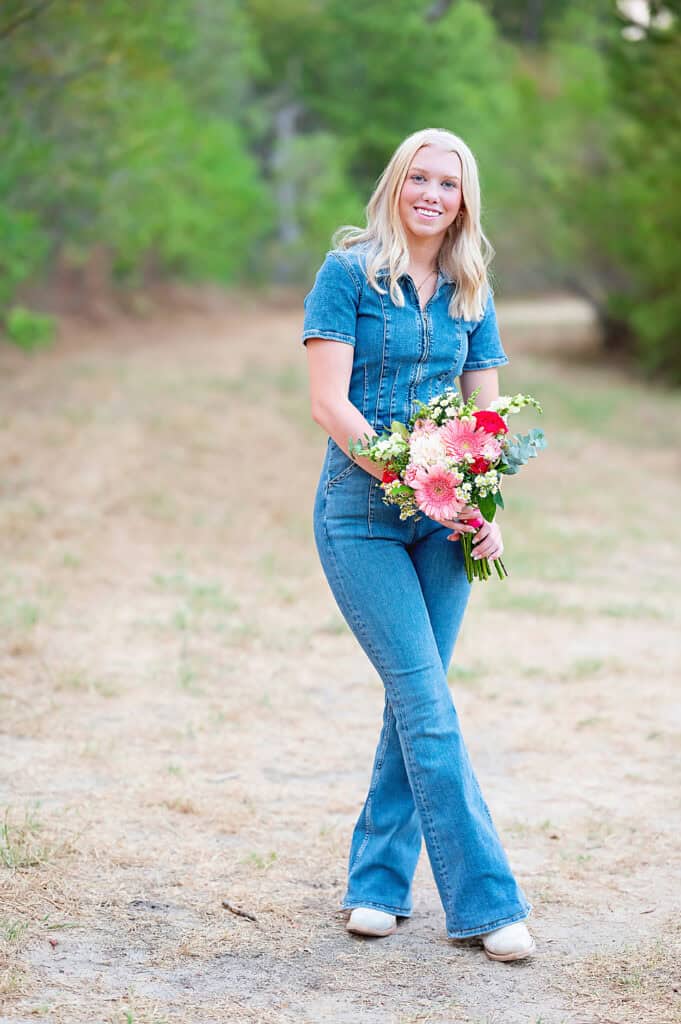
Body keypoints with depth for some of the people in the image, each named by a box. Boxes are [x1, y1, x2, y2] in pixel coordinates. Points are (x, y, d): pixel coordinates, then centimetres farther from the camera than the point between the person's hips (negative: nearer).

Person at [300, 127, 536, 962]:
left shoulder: (470, 293, 10)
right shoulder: (349, 273, -4)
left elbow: (487, 415, 11)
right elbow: (329, 404, -11)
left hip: (442, 519, 5)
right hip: (361, 514, -4)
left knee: (414, 701, 6)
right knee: (427, 702, -9)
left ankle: (377, 881, 19)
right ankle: (485, 902, -7)